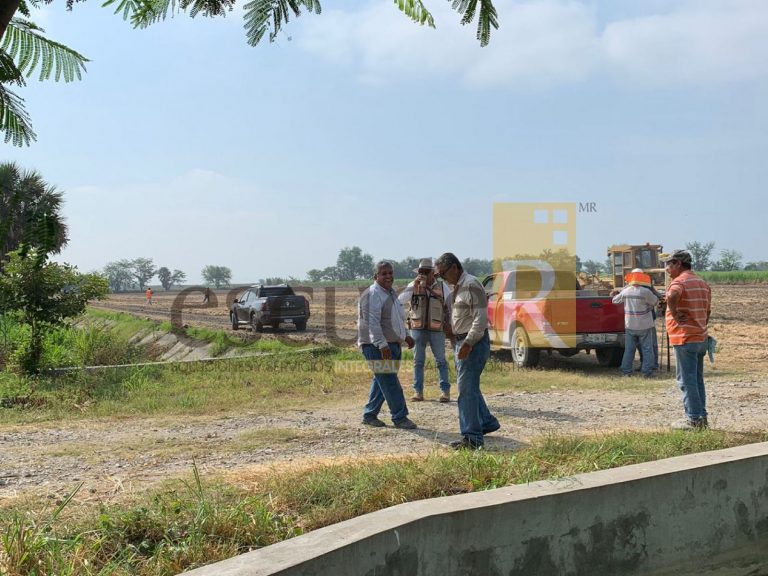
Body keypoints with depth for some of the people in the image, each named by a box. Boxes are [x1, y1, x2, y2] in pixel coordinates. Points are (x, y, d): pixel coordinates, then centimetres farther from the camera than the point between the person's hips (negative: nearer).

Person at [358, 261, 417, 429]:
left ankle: (369, 415, 22)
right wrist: (382, 344, -30)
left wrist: (405, 336, 27)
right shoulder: (372, 295, -15)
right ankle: (399, 417, -2)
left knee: (381, 382, 13)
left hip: (392, 344, 10)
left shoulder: (390, 293, 17)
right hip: (377, 346, -9)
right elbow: (372, 322, -23)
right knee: (390, 382, -7)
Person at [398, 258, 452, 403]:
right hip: (418, 329, 1)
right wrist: (414, 286, -21)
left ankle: (445, 391, 10)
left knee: (441, 361, 4)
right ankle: (418, 392, 10)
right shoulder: (413, 286, 0)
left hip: (436, 330, -1)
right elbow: (400, 301, -12)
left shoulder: (442, 287, 0)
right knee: (418, 361, 5)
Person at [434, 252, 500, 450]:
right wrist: (458, 343, 16)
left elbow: (481, 318, -21)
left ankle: (472, 437, -6)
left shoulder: (471, 285, -15)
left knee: (466, 389, -10)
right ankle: (487, 422, 32)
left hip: (473, 343, -10)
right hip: (461, 342, 10)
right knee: (470, 387, 18)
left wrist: (468, 343, -25)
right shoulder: (457, 287, 15)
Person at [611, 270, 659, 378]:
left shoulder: (625, 291, -2)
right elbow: (655, 301, 1)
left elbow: (615, 300, 12)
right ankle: (647, 372, 3)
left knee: (629, 349, 10)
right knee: (647, 349, 5)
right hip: (644, 326, -3)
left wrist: (616, 294, 29)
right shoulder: (645, 292, -15)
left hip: (630, 326, 3)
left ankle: (626, 371, 11)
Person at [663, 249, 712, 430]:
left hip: (684, 339, -9)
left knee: (686, 380, -3)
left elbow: (672, 296, -36)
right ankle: (702, 417, 19)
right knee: (697, 379, 15)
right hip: (700, 338, 9)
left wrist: (674, 315, -22)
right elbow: (707, 311, 20)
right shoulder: (703, 283, 15)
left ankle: (693, 419, -1)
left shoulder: (680, 281, -13)